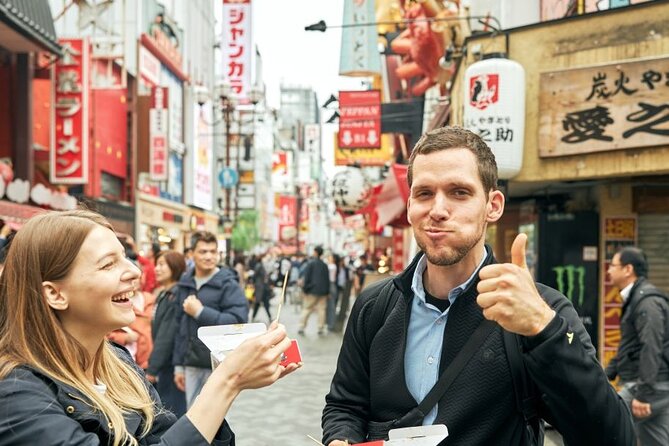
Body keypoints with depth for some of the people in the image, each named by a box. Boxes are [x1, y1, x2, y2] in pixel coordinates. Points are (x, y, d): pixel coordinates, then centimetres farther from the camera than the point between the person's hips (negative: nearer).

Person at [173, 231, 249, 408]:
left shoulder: (228, 284, -7)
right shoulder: (185, 284, 11)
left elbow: (238, 321, -18)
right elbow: (181, 327, 15)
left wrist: (200, 312, -18)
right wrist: (178, 364, 14)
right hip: (192, 365, 5)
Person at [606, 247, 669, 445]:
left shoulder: (647, 301, -16)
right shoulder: (635, 298, 17)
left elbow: (651, 349, -24)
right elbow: (629, 347, 25)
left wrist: (642, 393, -26)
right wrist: (606, 375, 23)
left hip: (650, 387, -10)